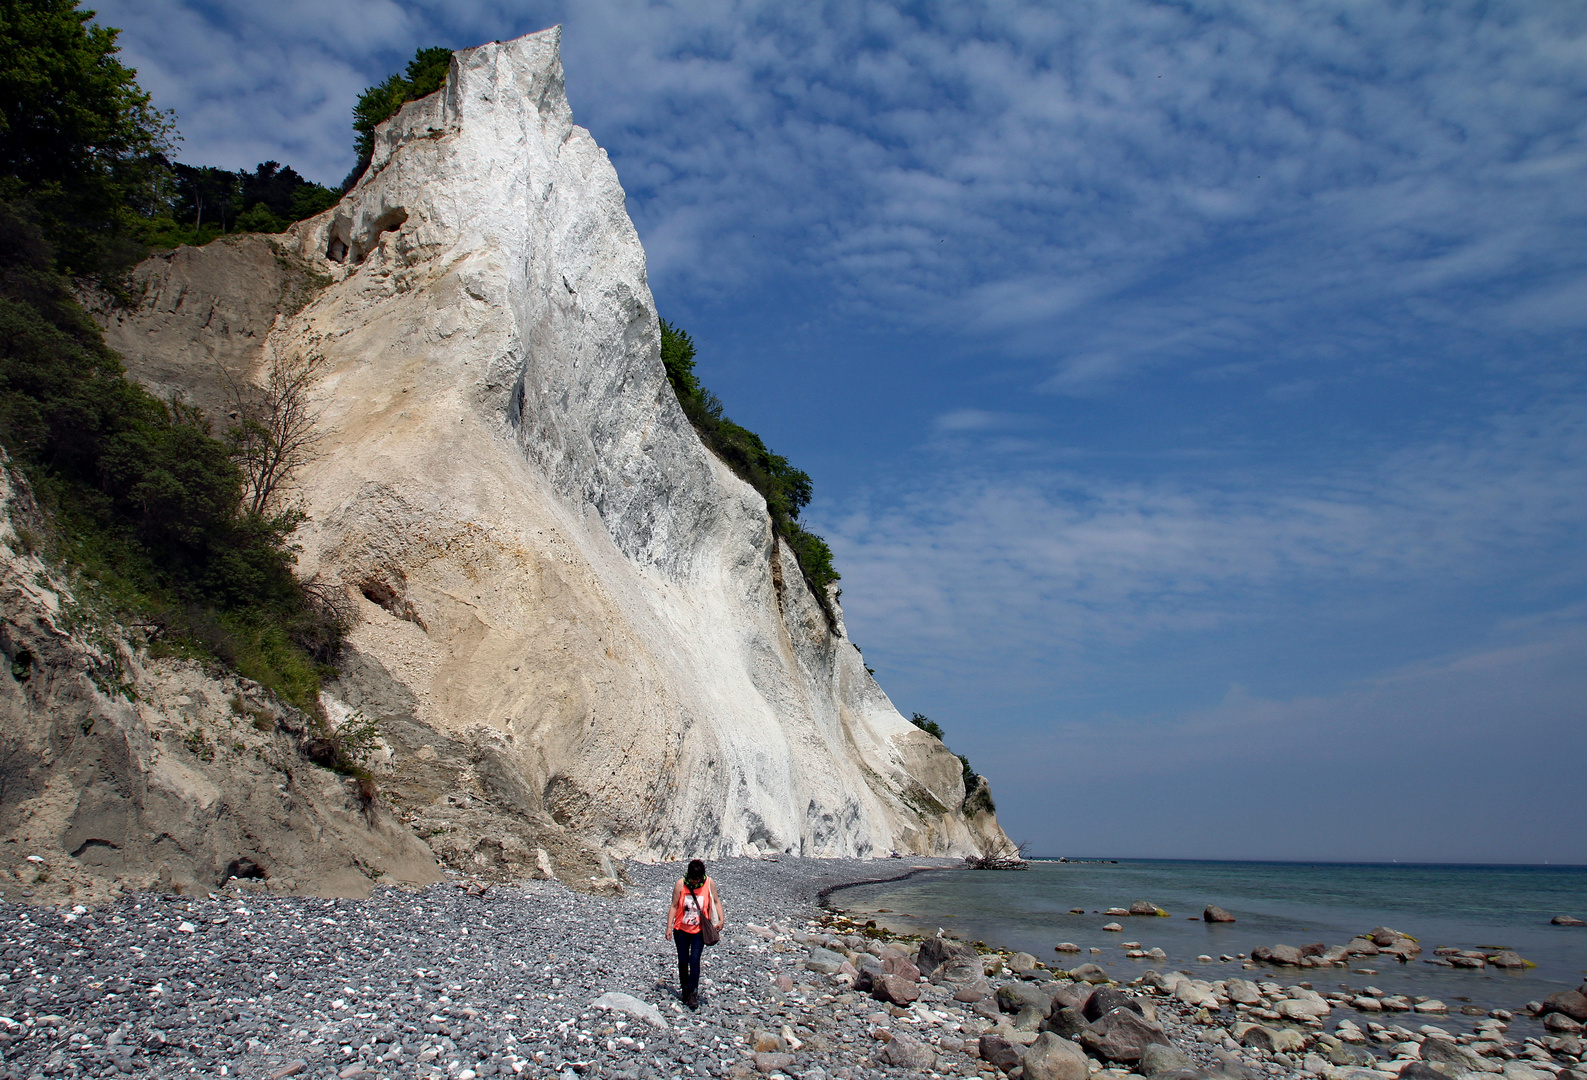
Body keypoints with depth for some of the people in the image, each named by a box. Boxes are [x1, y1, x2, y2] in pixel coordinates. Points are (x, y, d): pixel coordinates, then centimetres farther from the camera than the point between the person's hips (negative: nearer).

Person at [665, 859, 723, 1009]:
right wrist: (669, 927, -6)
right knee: (683, 960, 9)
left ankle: (693, 993, -1)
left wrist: (721, 919, -9)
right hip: (681, 929, 1)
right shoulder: (680, 884, -12)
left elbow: (716, 901, 3)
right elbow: (674, 906, -4)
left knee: (694, 960, -9)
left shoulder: (709, 884, -10)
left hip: (699, 929, -1)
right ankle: (684, 988, 30)